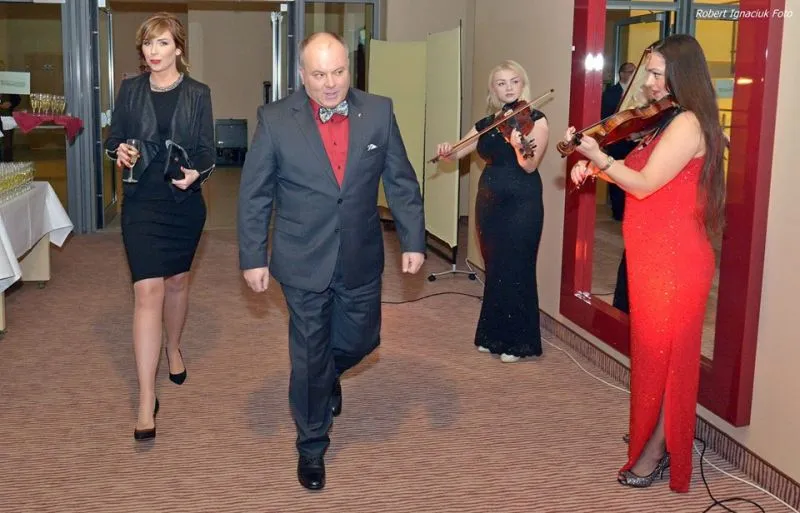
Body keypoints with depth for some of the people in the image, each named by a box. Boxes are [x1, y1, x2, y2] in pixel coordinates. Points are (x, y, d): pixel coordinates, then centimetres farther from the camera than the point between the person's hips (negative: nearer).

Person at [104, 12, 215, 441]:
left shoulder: (197, 94, -1)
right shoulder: (130, 90, 2)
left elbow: (207, 150, -2)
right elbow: (113, 138, 7)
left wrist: (195, 172, -23)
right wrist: (119, 151, -16)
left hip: (184, 202, 1)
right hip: (141, 203, -1)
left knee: (177, 280, 18)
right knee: (148, 290, -9)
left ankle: (173, 348, 47)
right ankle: (147, 399, -7)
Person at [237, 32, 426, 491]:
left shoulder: (379, 112, -3)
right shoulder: (276, 119, -8)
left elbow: (402, 182, 2)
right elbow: (254, 195, -4)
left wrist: (414, 241, -2)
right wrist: (253, 257, -6)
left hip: (362, 259, 2)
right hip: (303, 262, -2)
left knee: (361, 341, 15)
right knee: (309, 356, 8)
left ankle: (328, 375, 51)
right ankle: (312, 446, 29)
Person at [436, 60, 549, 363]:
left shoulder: (535, 121, -7)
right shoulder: (486, 124, 8)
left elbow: (530, 166, -19)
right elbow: (457, 153, 13)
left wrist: (519, 148, -39)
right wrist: (446, 151, -10)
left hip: (522, 205, -5)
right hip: (489, 203, 6)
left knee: (516, 271, -3)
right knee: (494, 269, 13)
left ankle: (521, 342, 9)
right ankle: (494, 335, 25)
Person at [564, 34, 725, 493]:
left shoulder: (687, 123, -18)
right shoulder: (665, 121, 13)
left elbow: (644, 184, -21)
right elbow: (636, 175, 16)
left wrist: (597, 155, -23)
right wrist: (595, 168, 1)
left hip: (673, 259, -10)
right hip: (654, 256, 10)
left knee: (665, 353, 1)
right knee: (654, 350, 18)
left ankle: (658, 450, 13)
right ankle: (656, 437, 32)